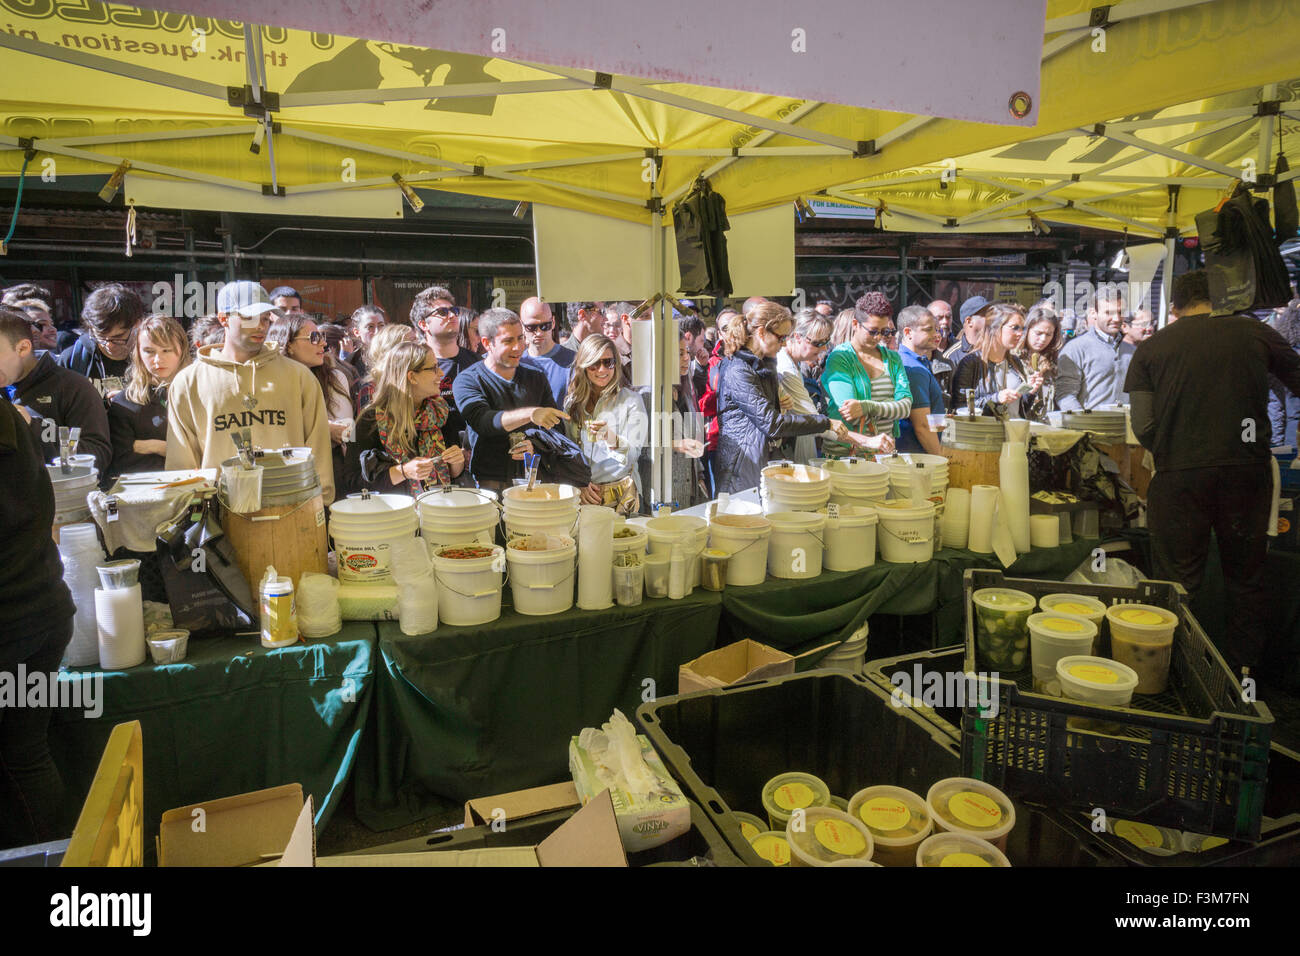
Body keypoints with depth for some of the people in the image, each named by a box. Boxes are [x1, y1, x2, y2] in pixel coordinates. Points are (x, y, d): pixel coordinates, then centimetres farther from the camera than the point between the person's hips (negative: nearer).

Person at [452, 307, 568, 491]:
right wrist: (530, 414, -32)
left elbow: (556, 428, 13)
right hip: (489, 481, -3)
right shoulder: (467, 381, 1)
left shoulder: (537, 378, 14)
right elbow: (481, 421, -18)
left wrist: (536, 445, -9)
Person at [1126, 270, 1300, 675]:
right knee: (1246, 580, 16)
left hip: (1179, 475, -1)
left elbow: (1142, 427, -3)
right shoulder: (1255, 333, 7)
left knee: (1177, 584, 7)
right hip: (1248, 470, 1)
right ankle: (1244, 670, 26)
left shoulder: (1150, 348, 4)